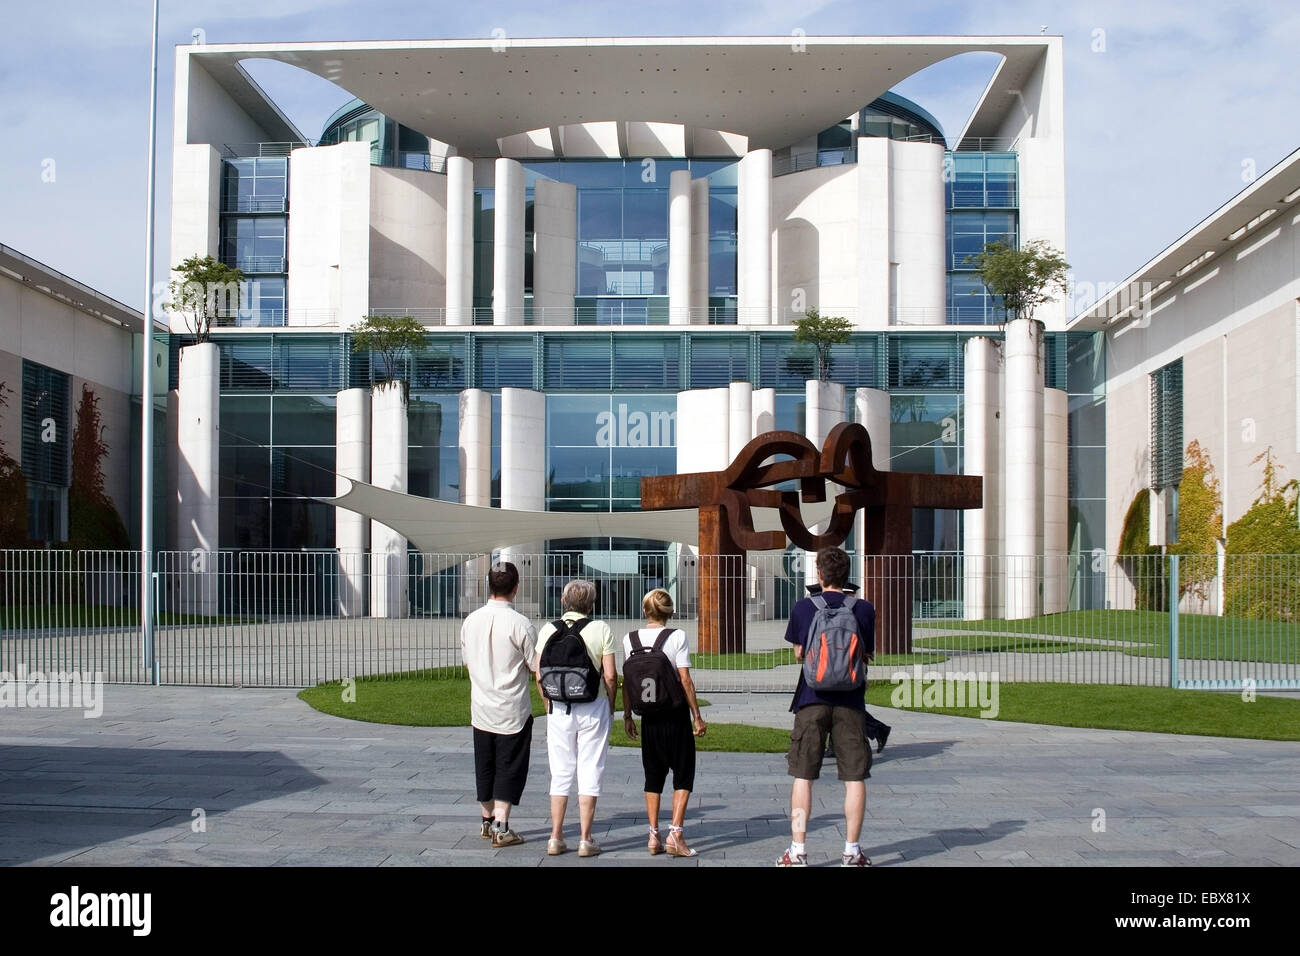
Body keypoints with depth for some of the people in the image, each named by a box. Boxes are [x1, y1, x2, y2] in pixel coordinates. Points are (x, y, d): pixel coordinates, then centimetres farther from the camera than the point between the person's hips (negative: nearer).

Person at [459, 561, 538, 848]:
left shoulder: (471, 621, 1)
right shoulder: (519, 623, -16)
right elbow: (537, 667, -10)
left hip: (480, 709, 5)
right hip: (512, 711, -5)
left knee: (485, 767, 16)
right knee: (510, 768, 3)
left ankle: (488, 821, 28)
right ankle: (501, 827, 0)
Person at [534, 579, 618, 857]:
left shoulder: (547, 630, 1)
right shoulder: (601, 630, -5)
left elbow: (539, 677, 0)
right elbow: (610, 675, -7)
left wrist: (550, 704, 13)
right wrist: (610, 706, 6)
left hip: (559, 709, 2)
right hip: (593, 709, -2)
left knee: (560, 774, 10)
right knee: (590, 773, 4)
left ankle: (556, 837, 11)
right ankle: (585, 839, 5)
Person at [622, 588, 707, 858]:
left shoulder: (630, 639, -1)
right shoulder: (676, 636, -10)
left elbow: (626, 682, 2)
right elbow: (685, 680, -11)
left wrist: (627, 716, 12)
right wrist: (697, 716, -5)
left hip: (649, 717, 3)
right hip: (676, 714, -3)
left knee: (653, 776, 14)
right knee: (684, 774, 6)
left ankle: (654, 836, 11)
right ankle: (675, 834, -5)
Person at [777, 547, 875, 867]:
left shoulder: (803, 608, 0)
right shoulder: (863, 609, 0)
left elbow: (799, 653, 10)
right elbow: (866, 656, 6)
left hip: (812, 699, 0)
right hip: (850, 700, 0)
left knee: (802, 775, 6)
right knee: (854, 777, 5)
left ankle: (797, 852, 5)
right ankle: (852, 852, 7)